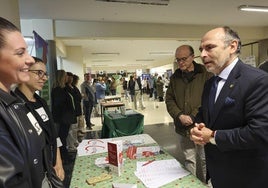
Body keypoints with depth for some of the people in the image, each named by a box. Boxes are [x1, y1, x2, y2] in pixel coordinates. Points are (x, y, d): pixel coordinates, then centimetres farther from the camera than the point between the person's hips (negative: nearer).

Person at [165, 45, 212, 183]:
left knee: (205, 160, 10)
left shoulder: (205, 74, -5)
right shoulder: (175, 77, 8)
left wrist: (193, 117, -15)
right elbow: (169, 99, 6)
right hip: (183, 128, 3)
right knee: (189, 160, 15)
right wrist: (180, 116, -9)